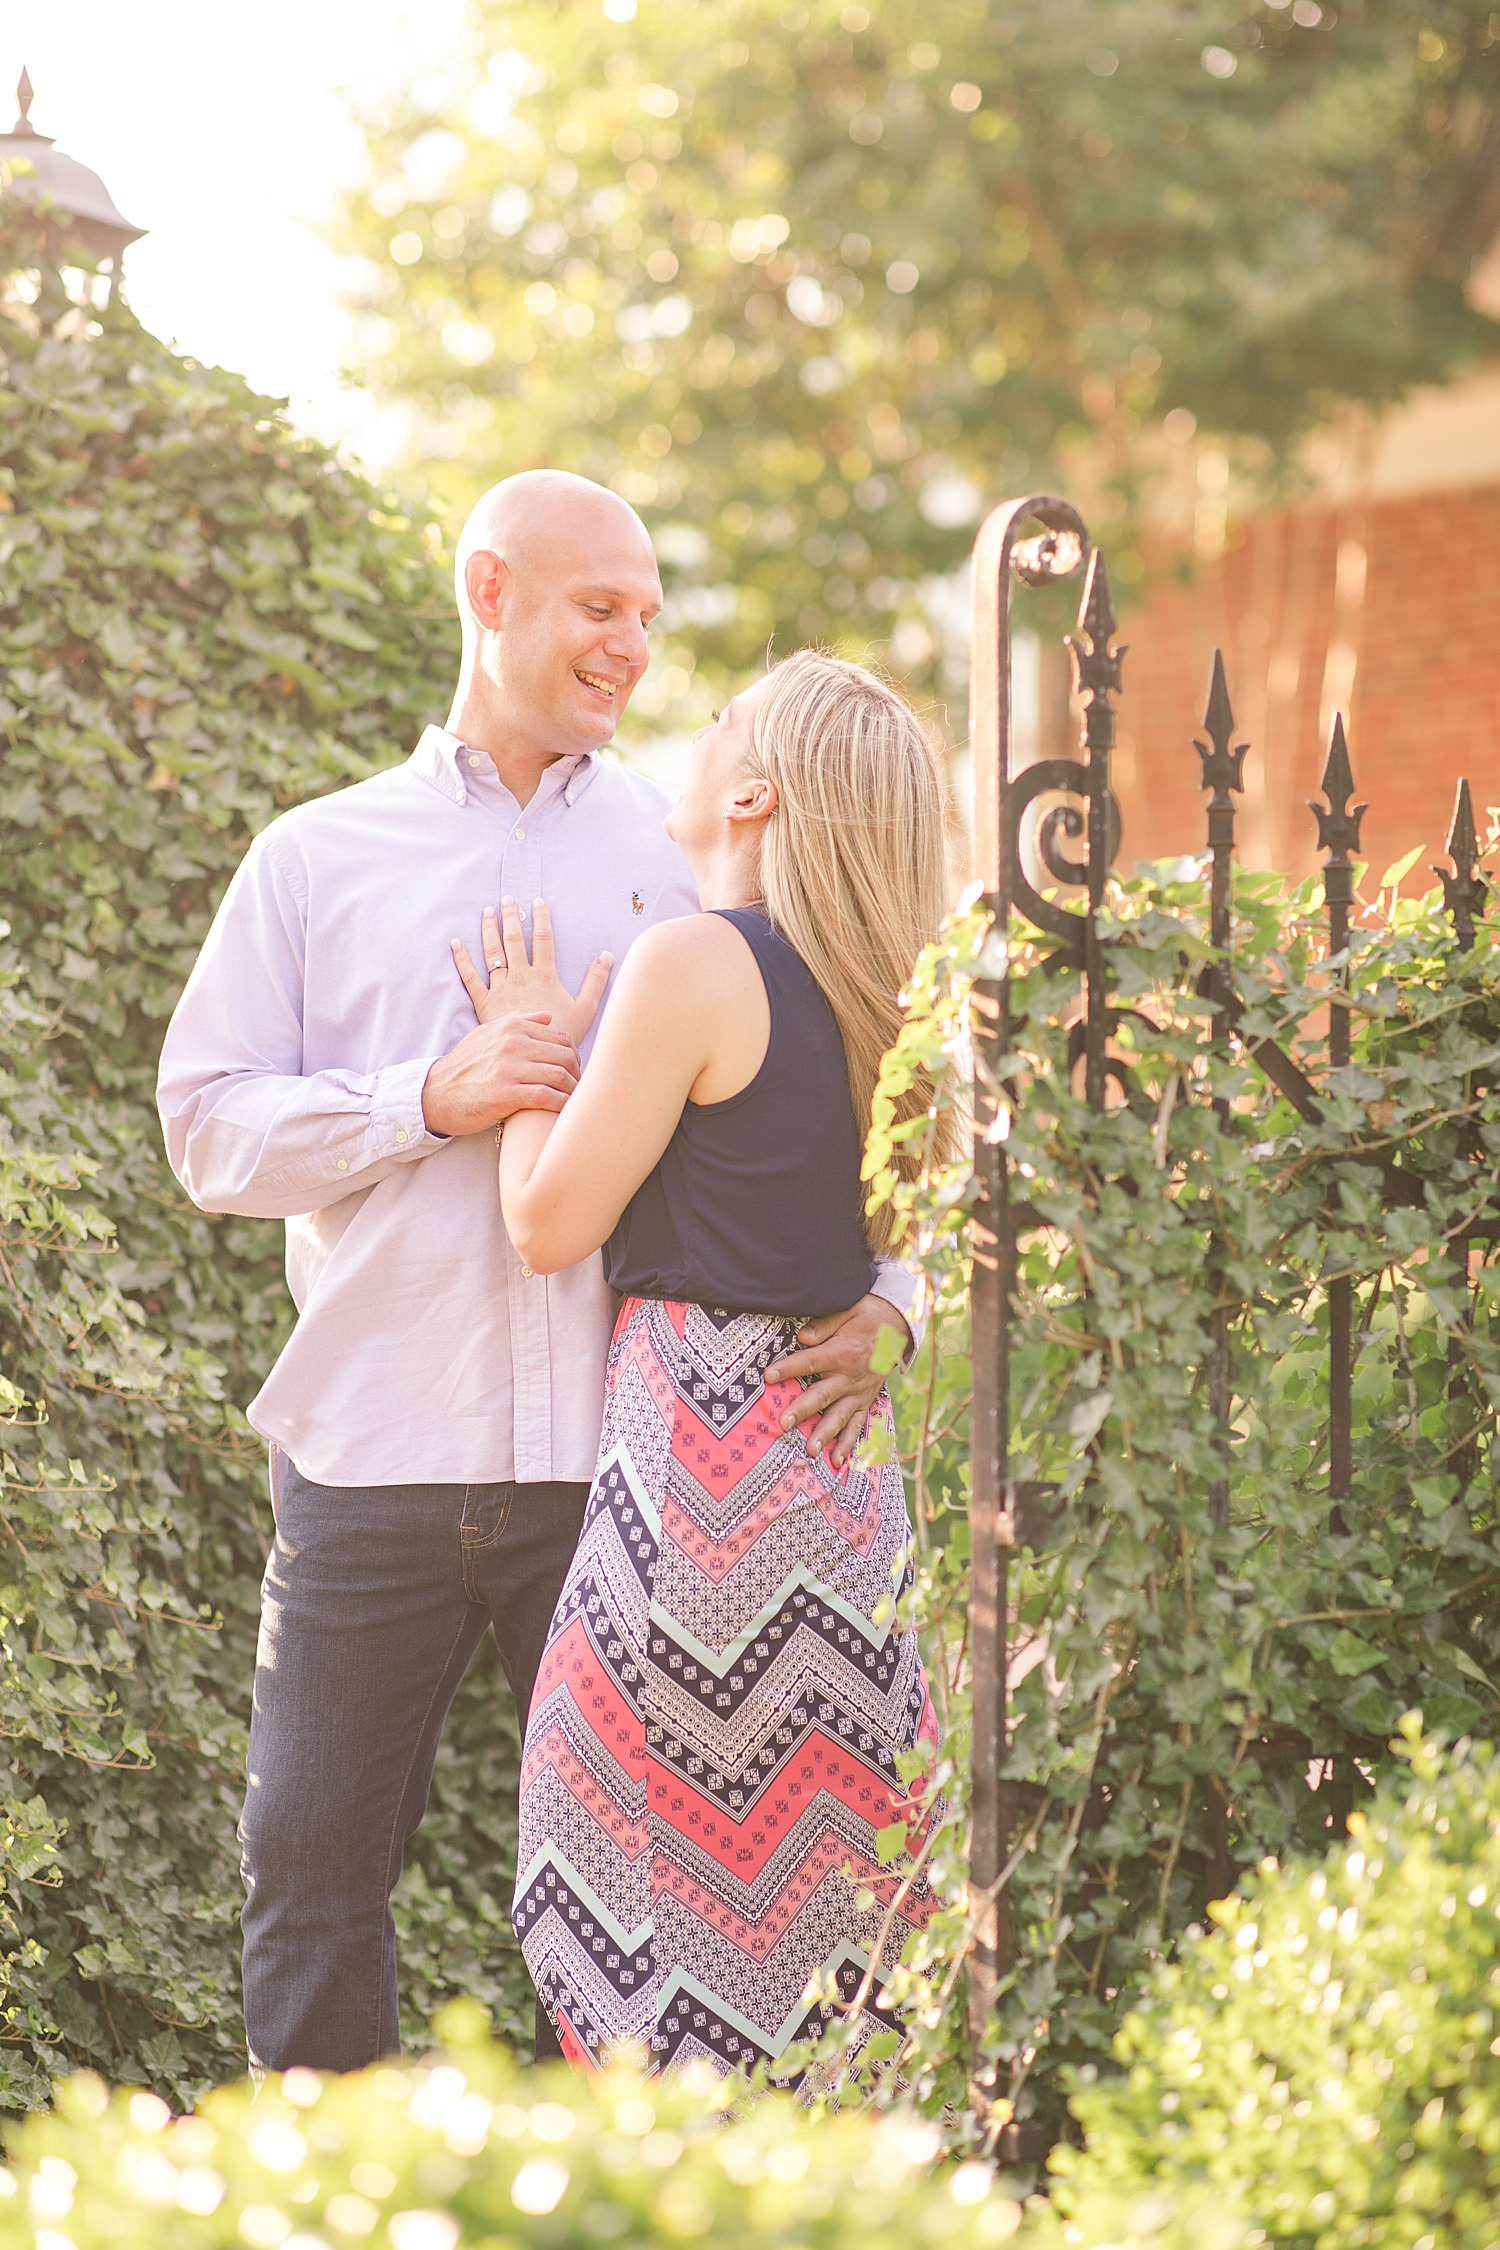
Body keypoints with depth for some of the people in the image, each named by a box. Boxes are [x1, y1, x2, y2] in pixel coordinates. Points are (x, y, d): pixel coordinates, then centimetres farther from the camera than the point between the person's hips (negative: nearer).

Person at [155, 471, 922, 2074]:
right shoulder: (320, 860, 10)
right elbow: (208, 1126, 3)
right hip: (371, 1456, 0)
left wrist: (874, 1305, -8)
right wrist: (431, 1101, -11)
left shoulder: (693, 860, 9)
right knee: (310, 1867, 2)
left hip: (620, 1460, 0)